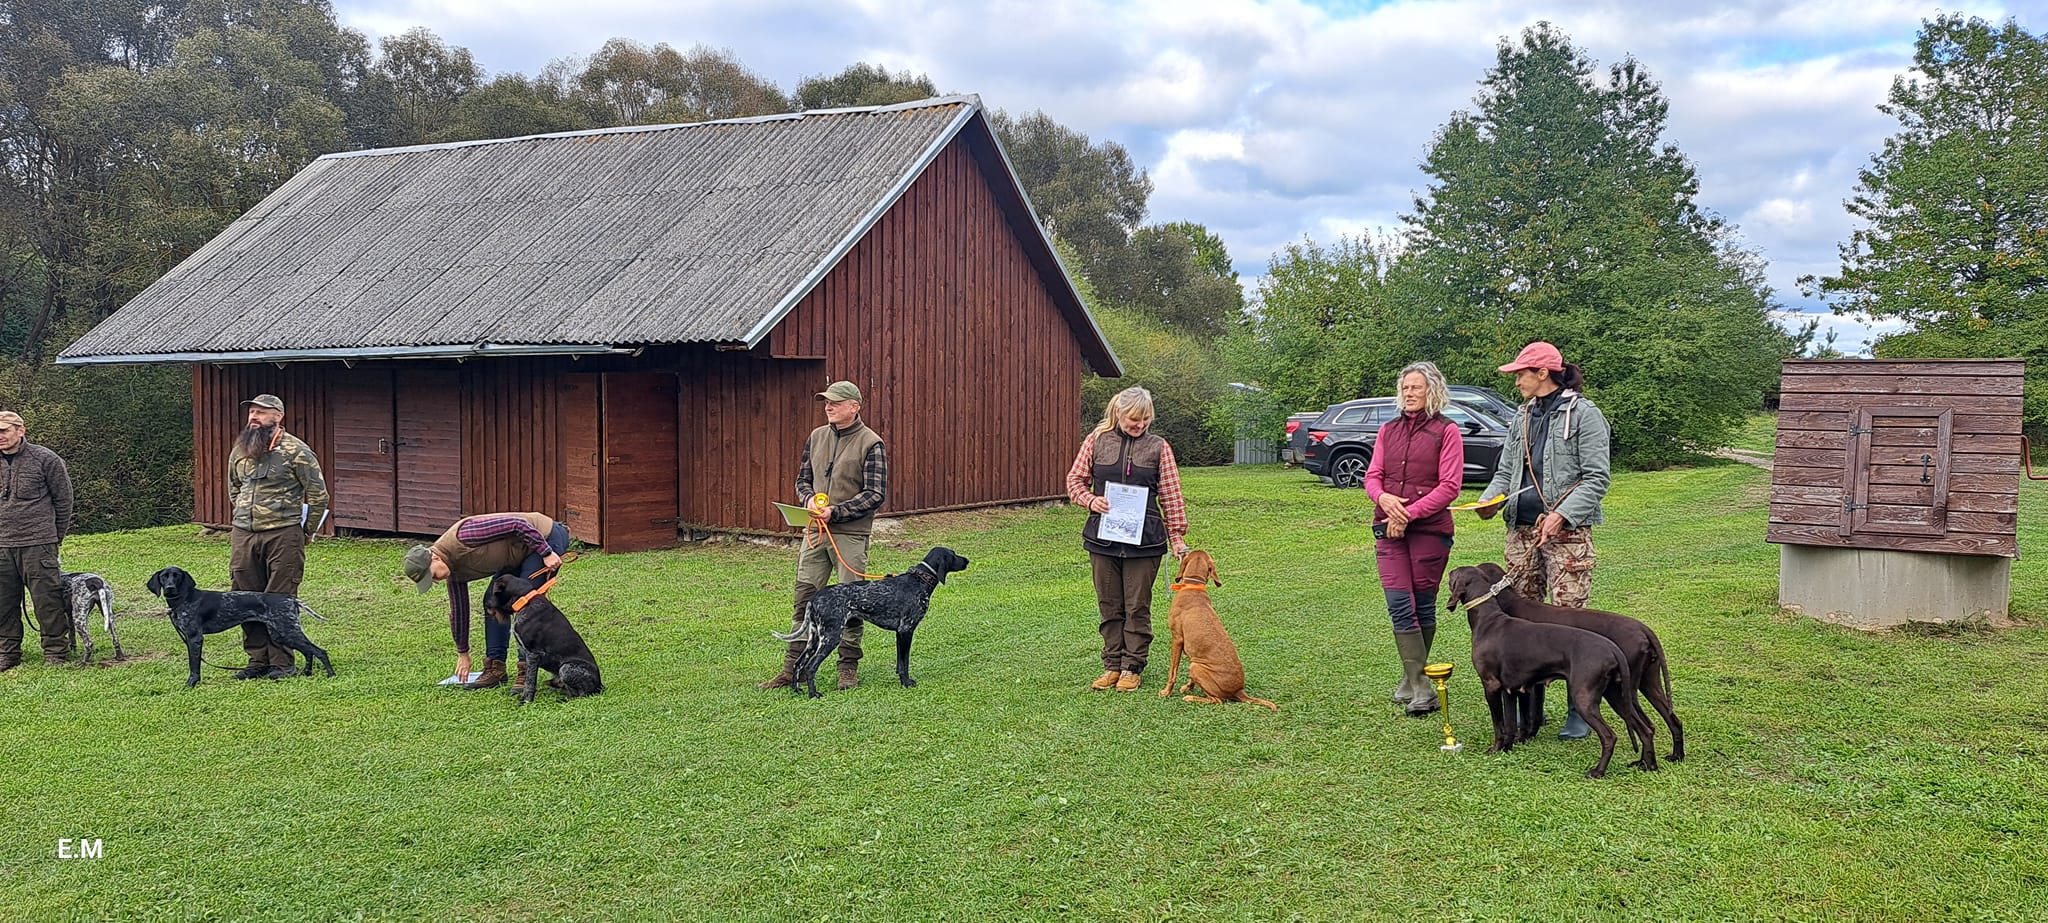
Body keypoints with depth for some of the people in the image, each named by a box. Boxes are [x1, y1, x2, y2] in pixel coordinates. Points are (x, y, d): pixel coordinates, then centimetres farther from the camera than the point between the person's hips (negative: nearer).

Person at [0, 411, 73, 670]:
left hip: (38, 544, -5)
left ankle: (55, 651, 6)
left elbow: (63, 500, 2)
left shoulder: (45, 459, -4)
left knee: (47, 600, -3)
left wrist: (56, 537, 5)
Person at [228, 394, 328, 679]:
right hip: (243, 536, 6)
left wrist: (306, 532, 2)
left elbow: (318, 494, -3)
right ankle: (257, 660, 18)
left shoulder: (295, 450, -7)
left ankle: (282, 663, 4)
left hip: (283, 535, -6)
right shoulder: (240, 450, 11)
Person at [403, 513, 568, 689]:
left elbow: (517, 524, -28)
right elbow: (458, 611, 13)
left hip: (544, 537, -9)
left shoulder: (462, 536, -27)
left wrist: (546, 553, -26)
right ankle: (495, 668, 10)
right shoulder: (454, 572, 1)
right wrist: (462, 653, 22)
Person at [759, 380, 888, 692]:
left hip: (851, 534, -5)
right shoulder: (816, 437, 11)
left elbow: (876, 494, -10)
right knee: (804, 598, 4)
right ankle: (792, 668, 8)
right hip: (815, 531, 5)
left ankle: (849, 667, 15)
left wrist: (836, 511, -17)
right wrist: (809, 499, -4)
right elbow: (802, 479, 18)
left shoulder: (871, 444, -6)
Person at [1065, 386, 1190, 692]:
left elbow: (1171, 496, 3)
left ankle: (1133, 667, 15)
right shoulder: (1096, 441, 3)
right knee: (1109, 606, 9)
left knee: (1137, 607, 4)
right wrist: (1090, 500, -10)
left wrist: (1177, 536, -2)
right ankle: (1112, 665, 19)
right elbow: (1075, 480, 10)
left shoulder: (1158, 447, 1)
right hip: (1103, 538, 2)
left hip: (1144, 540, -1)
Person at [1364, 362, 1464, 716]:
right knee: (1399, 606, -6)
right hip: (1389, 529, 4)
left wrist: (1410, 513, -14)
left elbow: (1449, 486, -8)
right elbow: (1372, 475, 11)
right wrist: (1383, 498, -11)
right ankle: (1419, 687, -4)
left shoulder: (1447, 431, -1)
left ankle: (1413, 678, 20)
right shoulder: (1389, 431, 14)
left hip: (1429, 528, -3)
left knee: (1423, 606, 5)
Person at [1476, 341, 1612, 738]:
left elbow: (1597, 478, -8)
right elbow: (1506, 471, 19)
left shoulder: (1583, 413, -4)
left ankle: (1581, 709, 3)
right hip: (1522, 530, 7)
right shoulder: (1523, 417, 16)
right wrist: (1490, 500, -2)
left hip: (1567, 532, -7)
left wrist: (1561, 514, -19)